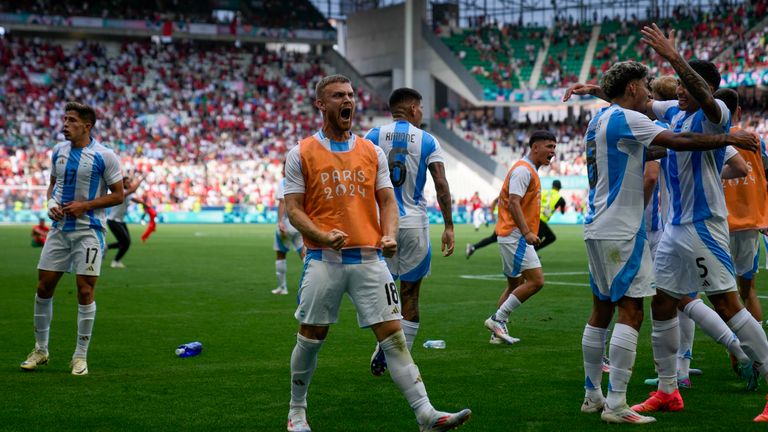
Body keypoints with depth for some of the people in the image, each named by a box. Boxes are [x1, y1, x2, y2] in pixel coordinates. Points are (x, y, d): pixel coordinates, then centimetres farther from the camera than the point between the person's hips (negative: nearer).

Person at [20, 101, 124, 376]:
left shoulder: (104, 156, -9)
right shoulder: (58, 150, 8)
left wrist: (84, 205, -16)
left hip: (88, 231, -5)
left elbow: (118, 195, -6)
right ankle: (40, 350, 20)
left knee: (85, 291, -5)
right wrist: (51, 202, -2)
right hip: (59, 228, 5)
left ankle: (80, 356, 7)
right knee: (44, 287, 5)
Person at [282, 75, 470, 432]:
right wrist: (323, 235, -19)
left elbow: (387, 201, 12)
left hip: (369, 258, 2)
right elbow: (294, 209, -1)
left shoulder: (372, 152, 11)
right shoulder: (301, 154, 2)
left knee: (393, 335, -5)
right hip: (323, 259, -2)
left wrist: (389, 235, -8)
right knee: (310, 338, 6)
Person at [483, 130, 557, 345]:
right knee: (536, 281, -14)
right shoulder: (523, 170, -13)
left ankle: (499, 329, 16)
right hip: (515, 236, -11)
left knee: (516, 286, 14)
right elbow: (513, 203, -23)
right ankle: (497, 319, -10)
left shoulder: (529, 170, 19)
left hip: (516, 236, 11)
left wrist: (528, 233, 20)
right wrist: (527, 232, -30)